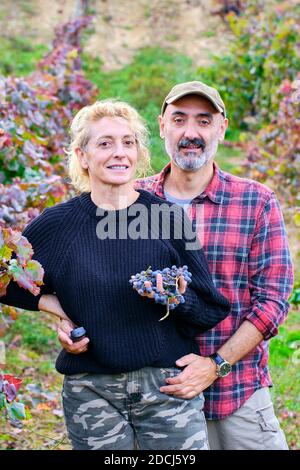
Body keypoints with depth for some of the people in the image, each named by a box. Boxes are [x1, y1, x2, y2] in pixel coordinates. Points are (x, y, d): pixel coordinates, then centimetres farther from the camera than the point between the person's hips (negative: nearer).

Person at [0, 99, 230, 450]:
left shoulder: (169, 218, -2)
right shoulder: (57, 224, -1)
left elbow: (212, 311, 2)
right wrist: (55, 308, -3)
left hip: (168, 385, 0)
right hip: (91, 392, 1)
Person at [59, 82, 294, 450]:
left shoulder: (257, 202, -3)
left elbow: (272, 298, -5)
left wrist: (216, 365, -14)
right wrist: (71, 323, -12)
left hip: (239, 393, -1)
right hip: (152, 389, 1)